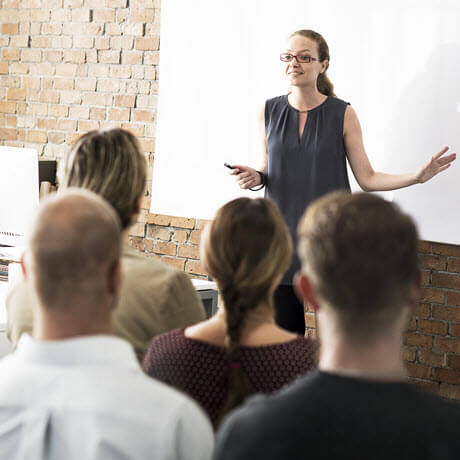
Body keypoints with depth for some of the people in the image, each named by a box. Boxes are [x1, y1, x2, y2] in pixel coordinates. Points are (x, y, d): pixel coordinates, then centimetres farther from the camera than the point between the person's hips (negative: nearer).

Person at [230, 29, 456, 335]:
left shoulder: (342, 114, -2)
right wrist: (255, 178, -6)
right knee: (284, 333, 4)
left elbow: (367, 178, -1)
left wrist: (417, 176, -13)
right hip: (282, 237, 2)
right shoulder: (270, 111, 5)